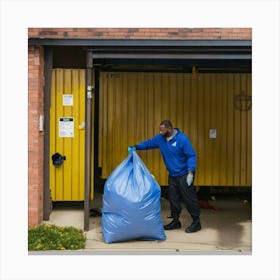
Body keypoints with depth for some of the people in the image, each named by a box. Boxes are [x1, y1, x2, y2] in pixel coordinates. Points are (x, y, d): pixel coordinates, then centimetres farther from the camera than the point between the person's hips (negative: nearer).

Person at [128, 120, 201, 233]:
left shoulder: (182, 139, -20)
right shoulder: (160, 138, 0)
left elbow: (191, 156, -18)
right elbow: (149, 143, 11)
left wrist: (190, 172, -24)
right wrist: (136, 147, -4)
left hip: (184, 175, -7)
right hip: (172, 175, 7)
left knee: (189, 198, -5)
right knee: (173, 198, 12)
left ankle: (196, 222, 6)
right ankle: (175, 221, 25)